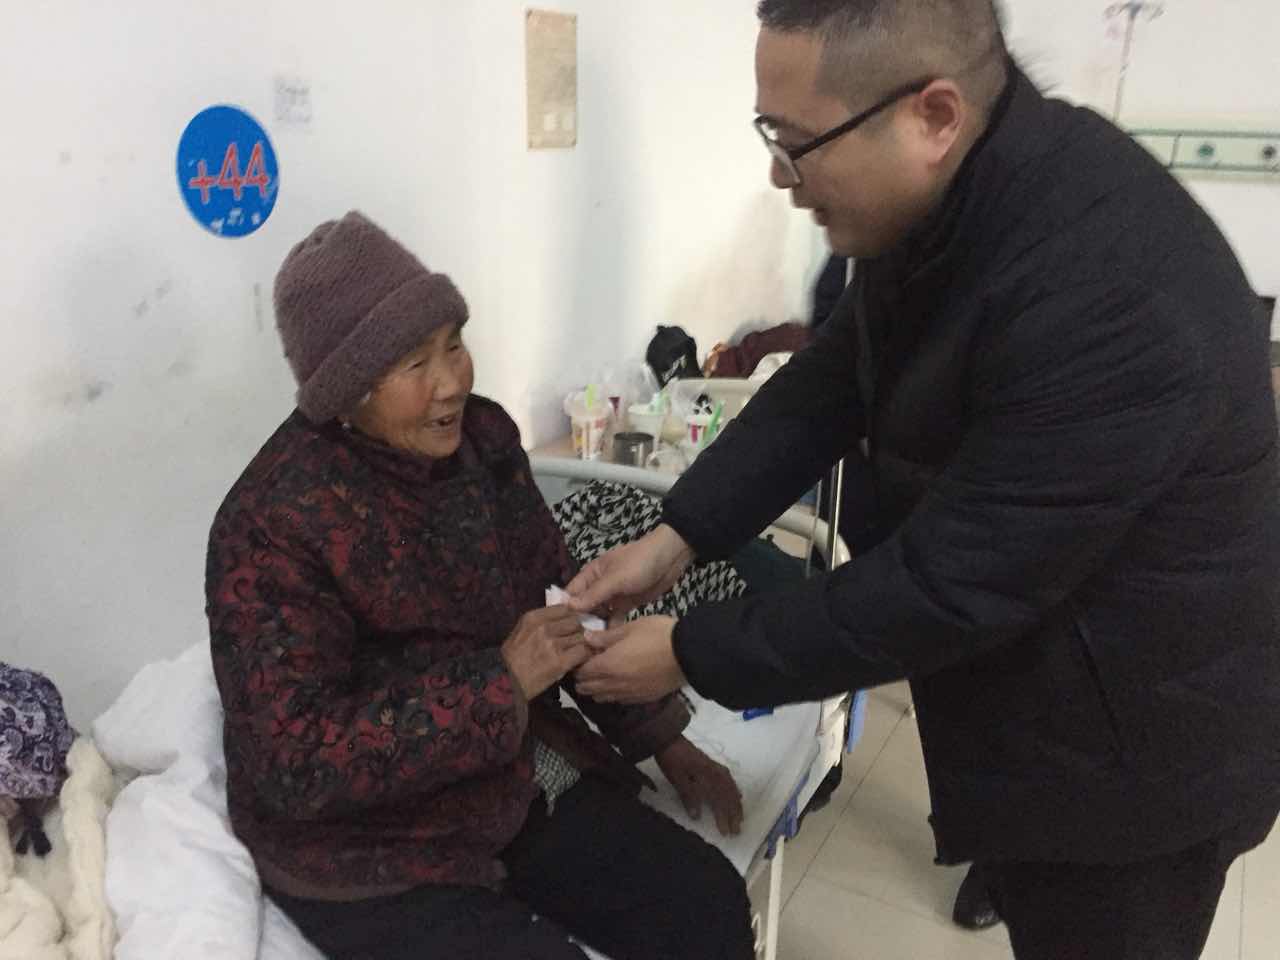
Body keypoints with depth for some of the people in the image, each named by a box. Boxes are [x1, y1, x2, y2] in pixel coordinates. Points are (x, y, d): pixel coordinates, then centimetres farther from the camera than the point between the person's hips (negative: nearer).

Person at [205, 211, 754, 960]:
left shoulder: (481, 438, -3)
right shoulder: (278, 522, -22)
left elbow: (564, 599, 9)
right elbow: (298, 763, -25)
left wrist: (661, 737, 6)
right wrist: (502, 681, -28)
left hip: (517, 783, 6)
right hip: (368, 850, -5)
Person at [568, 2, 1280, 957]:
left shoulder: (1112, 298, -35)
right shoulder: (946, 200, -6)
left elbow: (949, 585, -30)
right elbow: (828, 384, 1)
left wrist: (691, 655, -21)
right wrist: (676, 537, -8)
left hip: (1134, 745, -7)